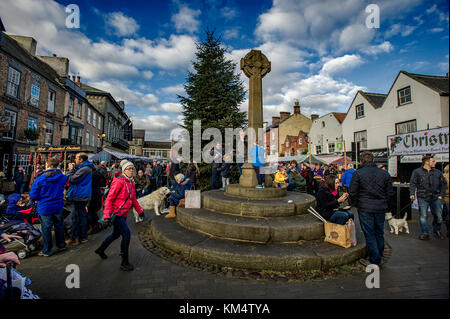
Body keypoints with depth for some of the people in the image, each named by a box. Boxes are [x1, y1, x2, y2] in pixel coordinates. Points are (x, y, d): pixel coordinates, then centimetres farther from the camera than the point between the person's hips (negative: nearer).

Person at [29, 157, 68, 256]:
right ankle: (61, 245, 33)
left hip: (45, 208, -3)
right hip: (58, 207, 3)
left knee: (46, 229, 10)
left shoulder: (40, 179, -17)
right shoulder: (62, 177, -7)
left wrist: (42, 195, 7)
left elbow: (33, 196, -12)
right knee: (59, 226, 19)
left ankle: (47, 251, 23)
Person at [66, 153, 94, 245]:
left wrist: (71, 169, -6)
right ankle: (83, 237, 26)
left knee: (76, 218, -2)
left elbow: (71, 179, -21)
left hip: (79, 196, -11)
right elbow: (76, 179, 16)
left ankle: (75, 238, 7)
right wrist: (72, 169, 6)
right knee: (82, 216, 16)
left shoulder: (84, 169, -19)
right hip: (82, 196, 11)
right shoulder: (85, 168, 14)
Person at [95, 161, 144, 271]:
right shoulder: (119, 181, -17)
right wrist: (107, 215, -23)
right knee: (126, 234, -12)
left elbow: (133, 199, 19)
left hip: (123, 214, 9)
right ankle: (124, 263, 1)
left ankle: (100, 250, 48)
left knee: (116, 234, 22)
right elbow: (109, 198, -18)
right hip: (116, 213, -9)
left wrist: (139, 210, 18)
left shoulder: (131, 182, 8)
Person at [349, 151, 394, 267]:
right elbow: (390, 192, 9)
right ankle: (380, 257, 34)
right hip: (381, 208, 5)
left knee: (370, 234, 4)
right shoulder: (385, 173, 4)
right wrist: (386, 206, 20)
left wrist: (355, 204, 9)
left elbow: (352, 192, -8)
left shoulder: (357, 173, -10)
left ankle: (375, 260, 11)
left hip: (365, 209, -5)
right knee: (379, 233, 19)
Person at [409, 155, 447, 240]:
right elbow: (412, 183, 0)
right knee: (423, 216, -3)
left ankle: (437, 231, 29)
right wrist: (412, 193, -11)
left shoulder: (438, 172, 12)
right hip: (423, 198, -3)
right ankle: (425, 233, 6)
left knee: (439, 216, 7)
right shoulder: (417, 172, 2)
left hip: (436, 198, 4)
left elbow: (444, 183, 17)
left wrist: (441, 195, 8)